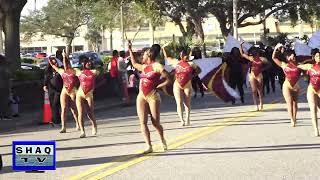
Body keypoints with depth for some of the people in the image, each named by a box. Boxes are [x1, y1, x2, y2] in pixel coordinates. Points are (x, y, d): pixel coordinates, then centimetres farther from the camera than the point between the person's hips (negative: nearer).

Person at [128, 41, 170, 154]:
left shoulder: (157, 66, -5)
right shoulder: (144, 67, 16)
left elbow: (168, 80, -9)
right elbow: (134, 64, 37)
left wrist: (157, 87, -10)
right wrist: (130, 50, 37)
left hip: (153, 97, -6)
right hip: (141, 97, 7)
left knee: (156, 123, -1)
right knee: (143, 122, -5)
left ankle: (162, 140, 26)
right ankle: (149, 146, -4)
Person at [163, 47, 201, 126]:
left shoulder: (191, 64, 1)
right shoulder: (176, 63, 4)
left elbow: (199, 70, 11)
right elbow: (167, 57, 18)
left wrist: (193, 75, -2)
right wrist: (163, 49, 16)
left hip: (187, 85, 0)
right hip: (177, 85, 0)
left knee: (187, 103, 2)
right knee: (179, 103, -11)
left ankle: (187, 119, 9)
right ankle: (182, 120, -17)